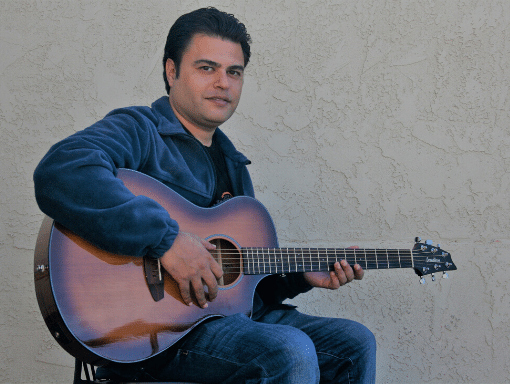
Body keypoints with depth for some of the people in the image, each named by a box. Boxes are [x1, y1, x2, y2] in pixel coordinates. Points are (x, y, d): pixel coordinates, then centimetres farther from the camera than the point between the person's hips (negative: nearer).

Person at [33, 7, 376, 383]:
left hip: (234, 311, 9)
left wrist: (300, 275, 7)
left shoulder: (231, 162, 20)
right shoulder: (139, 131, -8)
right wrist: (167, 238, -32)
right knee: (291, 352, -29)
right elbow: (61, 173, -32)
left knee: (355, 344, 2)